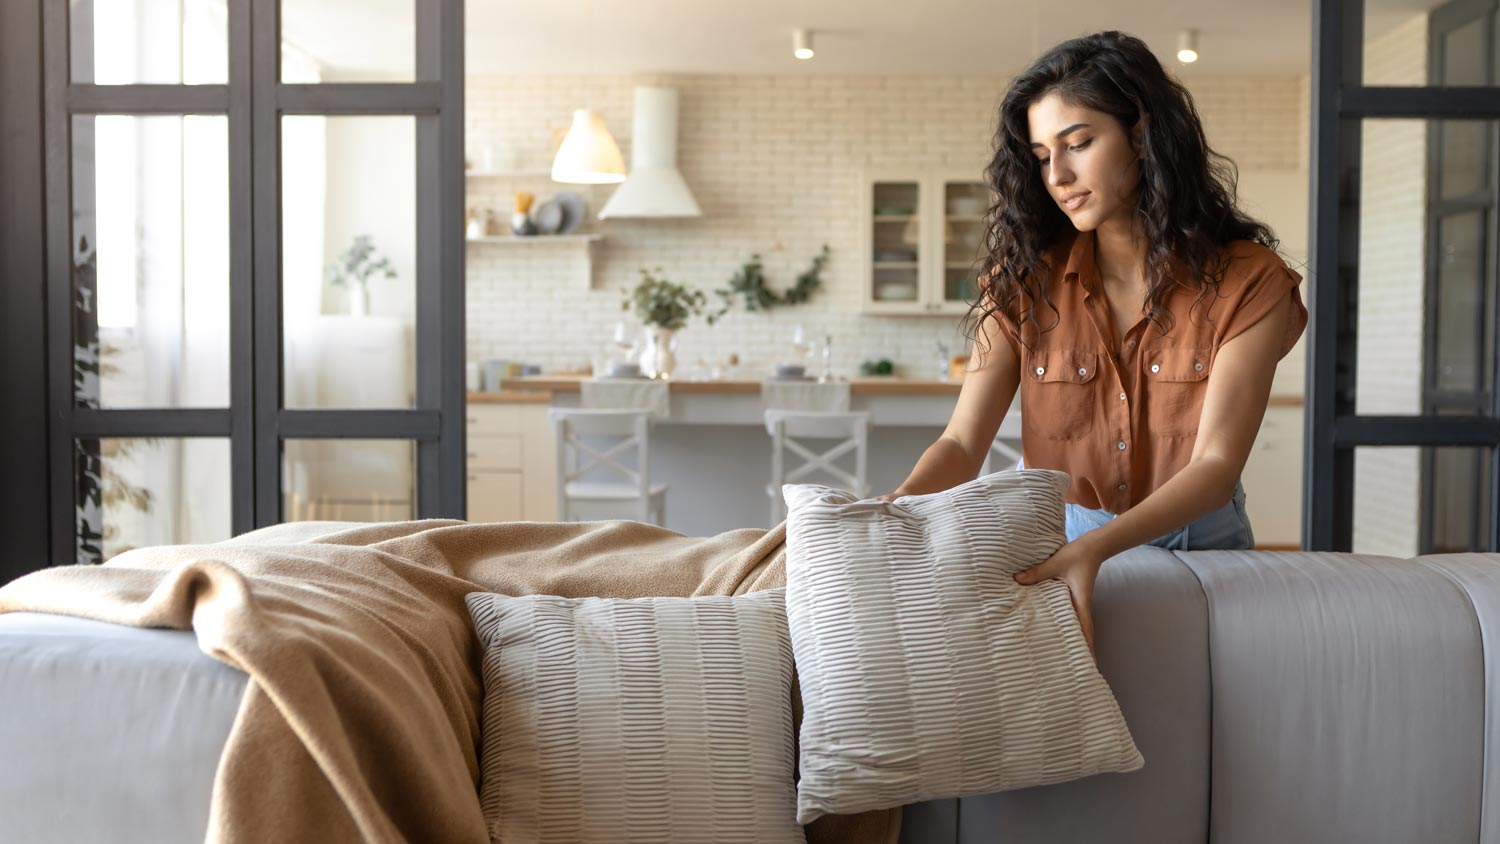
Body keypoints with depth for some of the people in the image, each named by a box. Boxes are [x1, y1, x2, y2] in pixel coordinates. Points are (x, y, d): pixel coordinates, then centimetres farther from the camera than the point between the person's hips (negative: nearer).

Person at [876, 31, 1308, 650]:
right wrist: (896, 508, -31)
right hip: (1051, 537, 1)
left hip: (1196, 541, 0)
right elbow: (963, 443, -8)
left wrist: (1095, 547, -36)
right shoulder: (1026, 280, -1)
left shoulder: (1248, 283, -9)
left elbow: (1216, 466, -18)